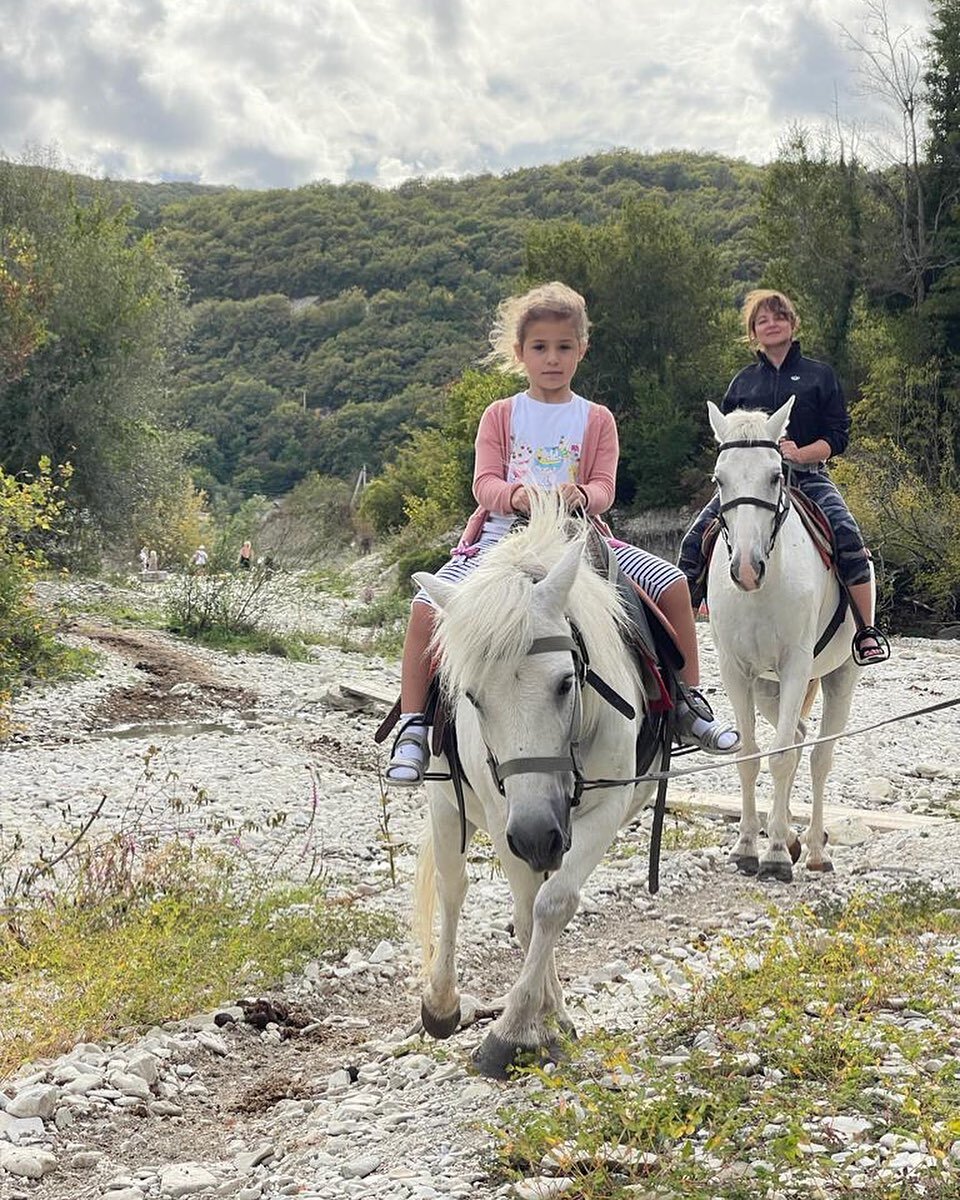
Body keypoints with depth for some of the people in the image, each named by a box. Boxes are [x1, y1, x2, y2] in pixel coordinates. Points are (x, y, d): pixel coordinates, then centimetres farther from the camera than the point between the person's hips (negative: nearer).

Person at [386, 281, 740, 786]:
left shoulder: (597, 420, 10)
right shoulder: (501, 415, 8)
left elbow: (604, 488, -2)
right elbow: (484, 483, -3)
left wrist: (581, 495, -27)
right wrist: (517, 495, -27)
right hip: (502, 536, -1)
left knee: (672, 583, -13)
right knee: (428, 603, -27)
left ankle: (688, 701, 4)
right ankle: (413, 727, -16)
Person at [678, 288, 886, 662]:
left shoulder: (819, 375, 10)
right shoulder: (742, 382, 17)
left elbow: (838, 435, 3)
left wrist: (800, 454, -15)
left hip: (807, 477, -3)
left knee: (847, 535, -29)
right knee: (695, 539, -15)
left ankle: (867, 631, -22)